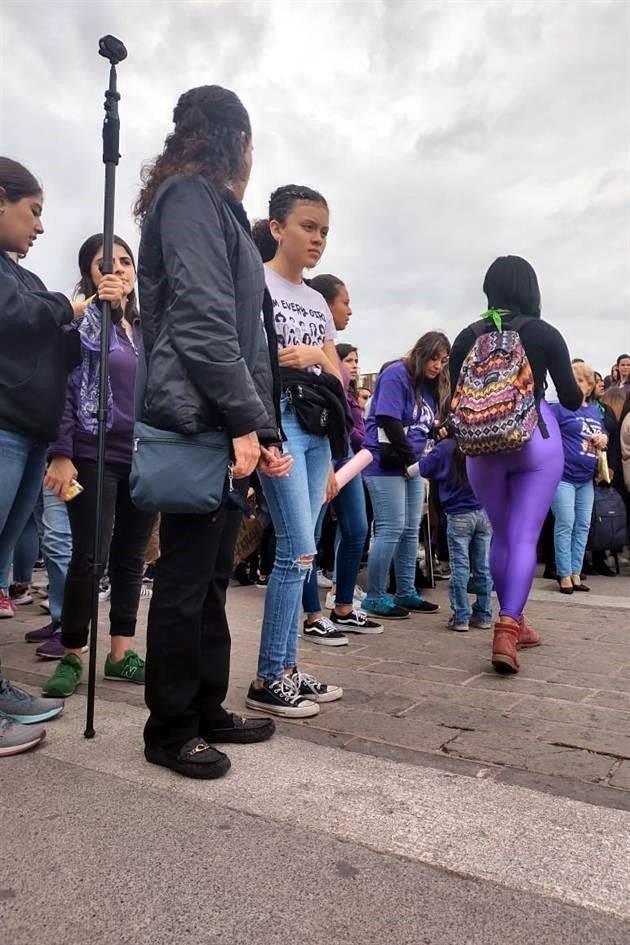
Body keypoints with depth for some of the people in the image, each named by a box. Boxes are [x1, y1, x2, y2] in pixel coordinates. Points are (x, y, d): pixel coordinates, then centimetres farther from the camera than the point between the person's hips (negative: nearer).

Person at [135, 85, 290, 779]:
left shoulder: (210, 204, 25)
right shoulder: (192, 196, -3)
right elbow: (202, 323, -16)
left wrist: (260, 428, 13)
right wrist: (246, 422, -16)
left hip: (222, 424, 9)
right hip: (199, 422, -9)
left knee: (209, 576, 12)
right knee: (185, 578, -2)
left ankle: (206, 710, 23)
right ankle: (169, 730, 11)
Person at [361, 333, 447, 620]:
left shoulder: (431, 385, 15)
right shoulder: (396, 374, -10)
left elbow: (427, 427, 16)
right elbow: (389, 422, -18)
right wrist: (409, 460, -17)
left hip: (413, 465, 8)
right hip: (386, 464, -8)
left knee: (411, 530, 9)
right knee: (391, 529, -9)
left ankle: (406, 593, 19)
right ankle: (375, 597, 0)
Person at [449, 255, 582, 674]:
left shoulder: (468, 337, 3)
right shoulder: (545, 334, -2)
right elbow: (572, 400, 2)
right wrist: (577, 389, 25)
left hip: (484, 443, 3)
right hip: (537, 440, -2)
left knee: (502, 536, 15)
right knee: (525, 537, -4)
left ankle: (515, 621, 26)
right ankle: (507, 627, -18)